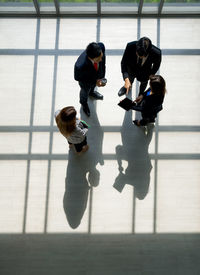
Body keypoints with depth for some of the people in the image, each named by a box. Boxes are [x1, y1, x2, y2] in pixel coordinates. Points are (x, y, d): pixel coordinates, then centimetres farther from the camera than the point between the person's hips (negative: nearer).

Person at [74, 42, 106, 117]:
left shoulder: (101, 46, -39)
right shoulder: (80, 66, -48)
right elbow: (77, 77, -25)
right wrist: (94, 81, -27)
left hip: (97, 74, 3)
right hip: (86, 79, -3)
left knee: (93, 85, 37)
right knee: (85, 91, 31)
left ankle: (91, 92, 73)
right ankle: (84, 103, 66)